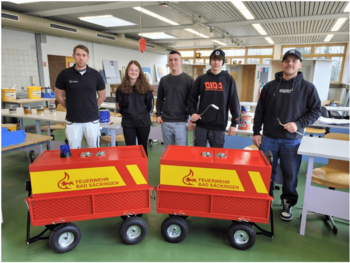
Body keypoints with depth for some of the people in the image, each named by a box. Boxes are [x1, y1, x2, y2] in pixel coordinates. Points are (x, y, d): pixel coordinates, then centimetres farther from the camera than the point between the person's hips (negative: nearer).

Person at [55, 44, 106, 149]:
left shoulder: (95, 74, -1)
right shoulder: (64, 74, -3)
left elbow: (102, 96, 9)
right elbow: (59, 96, 7)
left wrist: (91, 108, 9)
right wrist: (72, 108, 8)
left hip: (92, 120, 1)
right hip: (72, 121, 0)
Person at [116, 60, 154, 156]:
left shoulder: (145, 87, -2)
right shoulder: (121, 88, -2)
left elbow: (150, 104, 5)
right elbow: (119, 106, 7)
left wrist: (146, 116, 6)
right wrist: (126, 115, 7)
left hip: (144, 123, 0)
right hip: (128, 123, 0)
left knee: (143, 148, 13)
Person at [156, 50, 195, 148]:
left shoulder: (189, 80, -2)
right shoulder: (164, 80, 10)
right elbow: (160, 99, 16)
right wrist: (158, 115, 5)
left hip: (181, 122, -4)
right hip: (165, 122, 4)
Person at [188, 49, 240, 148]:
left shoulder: (229, 80, 3)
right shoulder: (201, 79, 6)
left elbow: (234, 102, 3)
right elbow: (192, 98, 10)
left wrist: (234, 123, 0)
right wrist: (192, 112, -7)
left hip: (219, 126, -1)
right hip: (201, 124, 1)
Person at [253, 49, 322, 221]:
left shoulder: (308, 87, 2)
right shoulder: (270, 86, 6)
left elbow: (315, 111, 2)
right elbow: (260, 111, 7)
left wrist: (299, 124, -14)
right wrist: (256, 132, 2)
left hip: (292, 141, -1)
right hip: (268, 139, 1)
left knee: (290, 175, 7)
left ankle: (288, 204, 28)